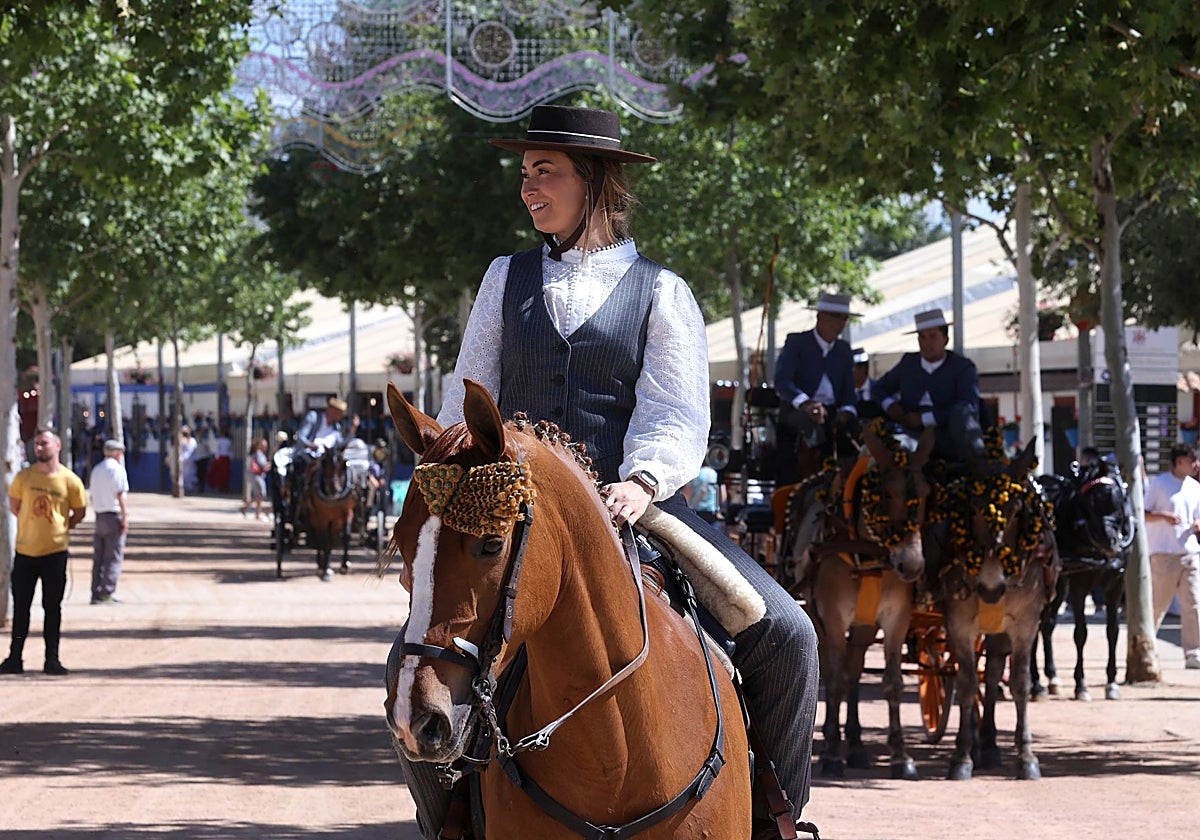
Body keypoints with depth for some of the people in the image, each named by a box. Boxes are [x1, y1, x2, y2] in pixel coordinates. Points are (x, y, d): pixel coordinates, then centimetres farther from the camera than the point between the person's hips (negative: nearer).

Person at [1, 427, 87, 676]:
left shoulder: (70, 480, -5)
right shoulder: (24, 477, -1)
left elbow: (79, 512, 8)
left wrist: (61, 528, 7)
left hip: (55, 551, -2)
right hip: (25, 551, 2)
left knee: (52, 608, 4)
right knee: (20, 606, 6)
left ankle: (52, 659, 10)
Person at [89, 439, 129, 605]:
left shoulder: (96, 470, 15)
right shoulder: (117, 468, -8)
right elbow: (121, 495, -14)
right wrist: (125, 518, -13)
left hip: (99, 516, 7)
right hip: (114, 515, -7)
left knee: (98, 558, 9)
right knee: (114, 557, -5)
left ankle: (96, 593, 8)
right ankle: (108, 593, -10)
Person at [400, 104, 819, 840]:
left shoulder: (661, 293, 7)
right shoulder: (507, 279, 14)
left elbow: (678, 418, -4)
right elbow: (469, 404, 14)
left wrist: (643, 482, -24)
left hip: (635, 505, -2)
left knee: (784, 635, -19)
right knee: (417, 657, -17)